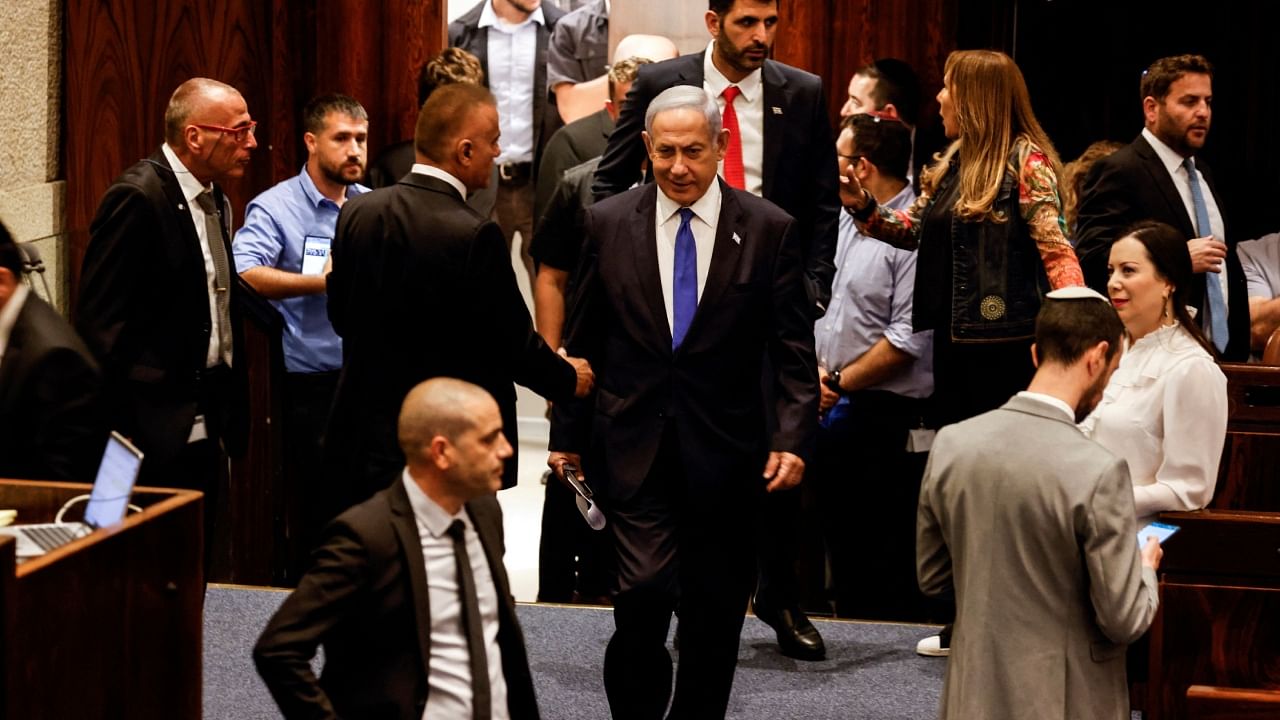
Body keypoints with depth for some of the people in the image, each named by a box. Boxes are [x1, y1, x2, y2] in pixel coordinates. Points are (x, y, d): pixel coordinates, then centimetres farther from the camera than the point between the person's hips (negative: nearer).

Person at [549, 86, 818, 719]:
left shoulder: (768, 229, -1)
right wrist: (567, 435, 7)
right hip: (633, 446, 0)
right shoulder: (608, 223, 1)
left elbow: (793, 349, 0)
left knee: (713, 609, 8)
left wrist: (794, 438, -10)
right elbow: (583, 341, 7)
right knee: (646, 592, -13)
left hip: (722, 449, 1)